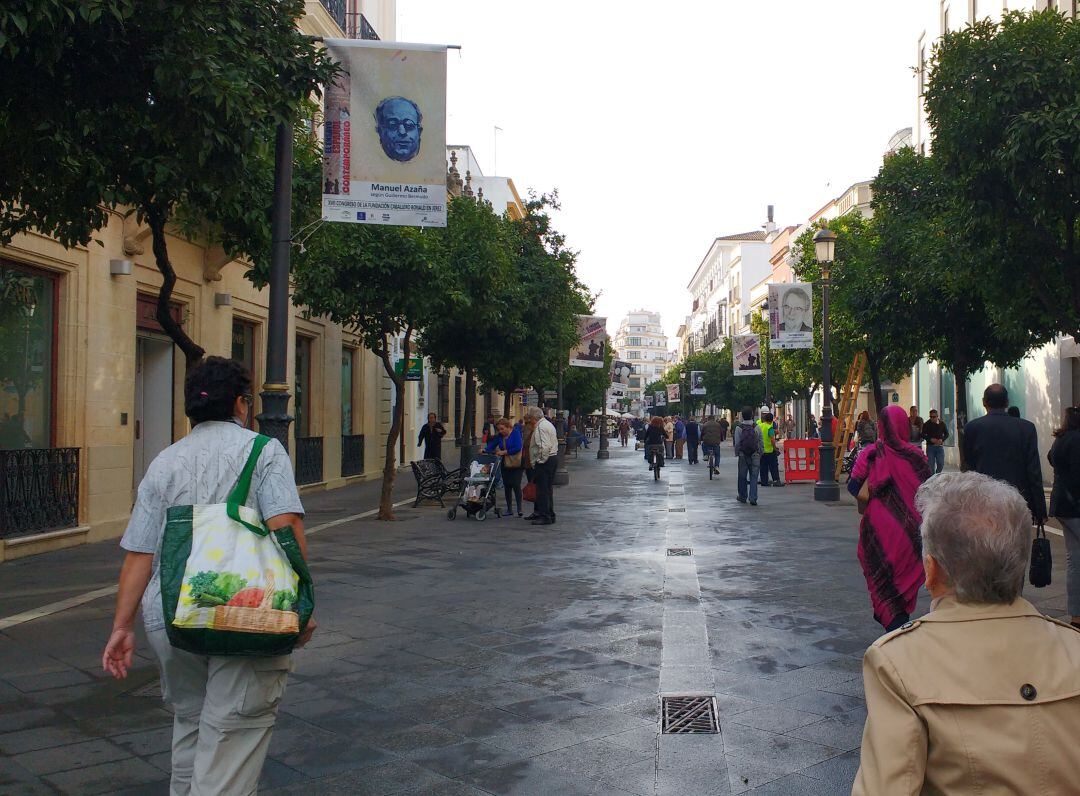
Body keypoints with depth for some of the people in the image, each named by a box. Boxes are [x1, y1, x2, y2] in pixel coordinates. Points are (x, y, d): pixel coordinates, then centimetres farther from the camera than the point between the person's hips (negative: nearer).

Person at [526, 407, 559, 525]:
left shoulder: (540, 427, -15)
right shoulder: (548, 424, 18)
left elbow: (544, 447, -25)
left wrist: (540, 461, -16)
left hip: (543, 462, -11)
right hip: (552, 459, 11)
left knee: (542, 490, -7)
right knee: (548, 489, 15)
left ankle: (544, 517, -6)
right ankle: (550, 515, 21)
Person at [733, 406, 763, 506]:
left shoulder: (739, 428, -9)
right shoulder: (757, 427, -4)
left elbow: (737, 443, -8)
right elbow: (761, 442, 0)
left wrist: (737, 453, 3)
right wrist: (761, 453, 10)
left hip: (743, 455, -1)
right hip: (755, 455, 1)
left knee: (742, 477, 11)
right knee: (754, 477, 2)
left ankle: (742, 497, 22)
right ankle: (753, 498, -4)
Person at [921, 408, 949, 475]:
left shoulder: (942, 424, 7)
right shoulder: (926, 424, 1)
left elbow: (947, 434, 12)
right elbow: (923, 435, 1)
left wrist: (942, 439, -8)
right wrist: (930, 439, -16)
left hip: (940, 446, 2)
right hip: (930, 446, -2)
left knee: (941, 464, 0)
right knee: (931, 464, -3)